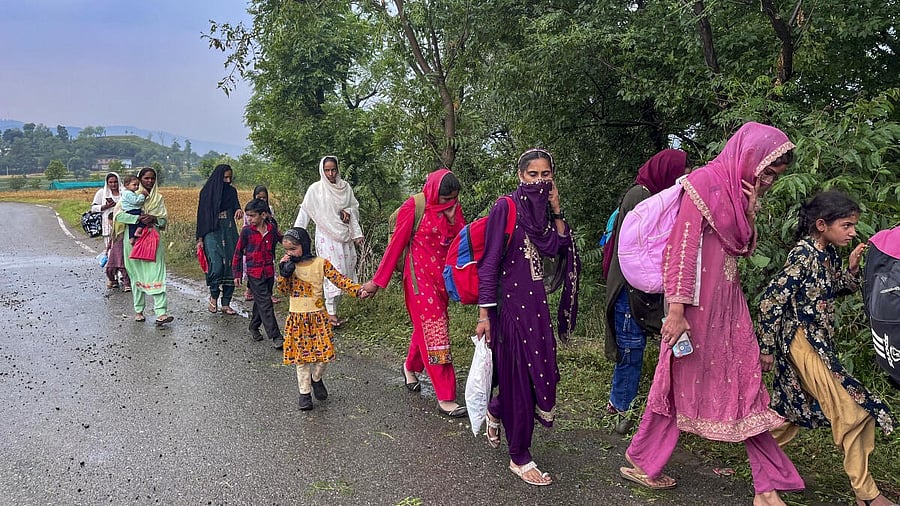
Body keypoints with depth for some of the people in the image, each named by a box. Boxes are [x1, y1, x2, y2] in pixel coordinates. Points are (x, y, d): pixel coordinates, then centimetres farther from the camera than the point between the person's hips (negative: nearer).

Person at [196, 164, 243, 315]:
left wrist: (239, 210, -27)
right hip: (212, 233, -4)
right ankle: (213, 297, 7)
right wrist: (200, 239, -3)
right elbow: (202, 215, 1)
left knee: (230, 266, 0)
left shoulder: (232, 191, 11)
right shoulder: (207, 191, 0)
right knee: (216, 264, -16)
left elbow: (235, 206, -2)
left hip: (229, 232, 4)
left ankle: (226, 304, 7)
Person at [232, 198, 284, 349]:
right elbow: (238, 252, 2)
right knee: (265, 304, -8)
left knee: (260, 302, 16)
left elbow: (283, 241, 17)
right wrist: (237, 273, 2)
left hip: (269, 272, 3)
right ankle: (275, 336, -8)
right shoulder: (246, 231, -6)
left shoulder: (272, 229, -1)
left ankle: (254, 328, 36)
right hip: (254, 273, -3)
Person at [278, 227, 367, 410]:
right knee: (301, 355, 6)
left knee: (323, 352, -2)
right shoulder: (289, 265, 3)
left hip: (318, 316, -2)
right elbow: (284, 290, -1)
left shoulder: (321, 263, -4)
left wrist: (357, 290, -21)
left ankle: (316, 379, 28)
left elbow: (339, 279, -8)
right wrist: (284, 272, -15)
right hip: (297, 319, 2)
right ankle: (305, 392, 18)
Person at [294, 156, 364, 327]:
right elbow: (305, 212, -4)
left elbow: (355, 208, 16)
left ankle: (334, 306, 15)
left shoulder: (345, 187, 6)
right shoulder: (315, 189, -3)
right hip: (326, 236, -4)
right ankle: (331, 313, -3)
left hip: (345, 236, 4)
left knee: (345, 271, 4)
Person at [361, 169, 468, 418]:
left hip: (443, 277, 6)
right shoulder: (413, 207, -14)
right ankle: (445, 398, 0)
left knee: (426, 328, 18)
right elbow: (396, 244, -10)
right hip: (420, 276, -6)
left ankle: (410, 367, 46)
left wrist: (452, 219, -11)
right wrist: (378, 281, -8)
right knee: (434, 332, -6)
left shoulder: (453, 209, 3)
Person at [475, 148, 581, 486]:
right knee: (519, 376, 1)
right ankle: (519, 458, 18)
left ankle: (495, 412, 41)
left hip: (537, 302, 7)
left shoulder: (544, 212, 10)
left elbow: (561, 249, -5)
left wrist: (556, 210, -5)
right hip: (510, 302, -7)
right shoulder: (505, 208, -10)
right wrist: (484, 313, -15)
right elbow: (489, 262, -12)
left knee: (540, 372, 12)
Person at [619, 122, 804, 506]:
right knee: (682, 380, 3)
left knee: (747, 386, 7)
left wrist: (751, 211, 2)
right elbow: (682, 248, -17)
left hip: (729, 300, 8)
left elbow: (744, 248, 18)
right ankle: (640, 460, 21)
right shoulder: (704, 182, -11)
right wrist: (676, 309, -21)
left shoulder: (739, 191, 14)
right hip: (699, 301, -8)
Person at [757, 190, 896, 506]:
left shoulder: (830, 254, 5)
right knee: (853, 408, -6)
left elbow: (837, 291, 20)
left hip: (819, 342, 9)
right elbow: (771, 300, -20)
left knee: (798, 403, 20)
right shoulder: (803, 255, -20)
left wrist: (852, 267, 1)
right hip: (802, 341, -9)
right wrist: (766, 347, -15)